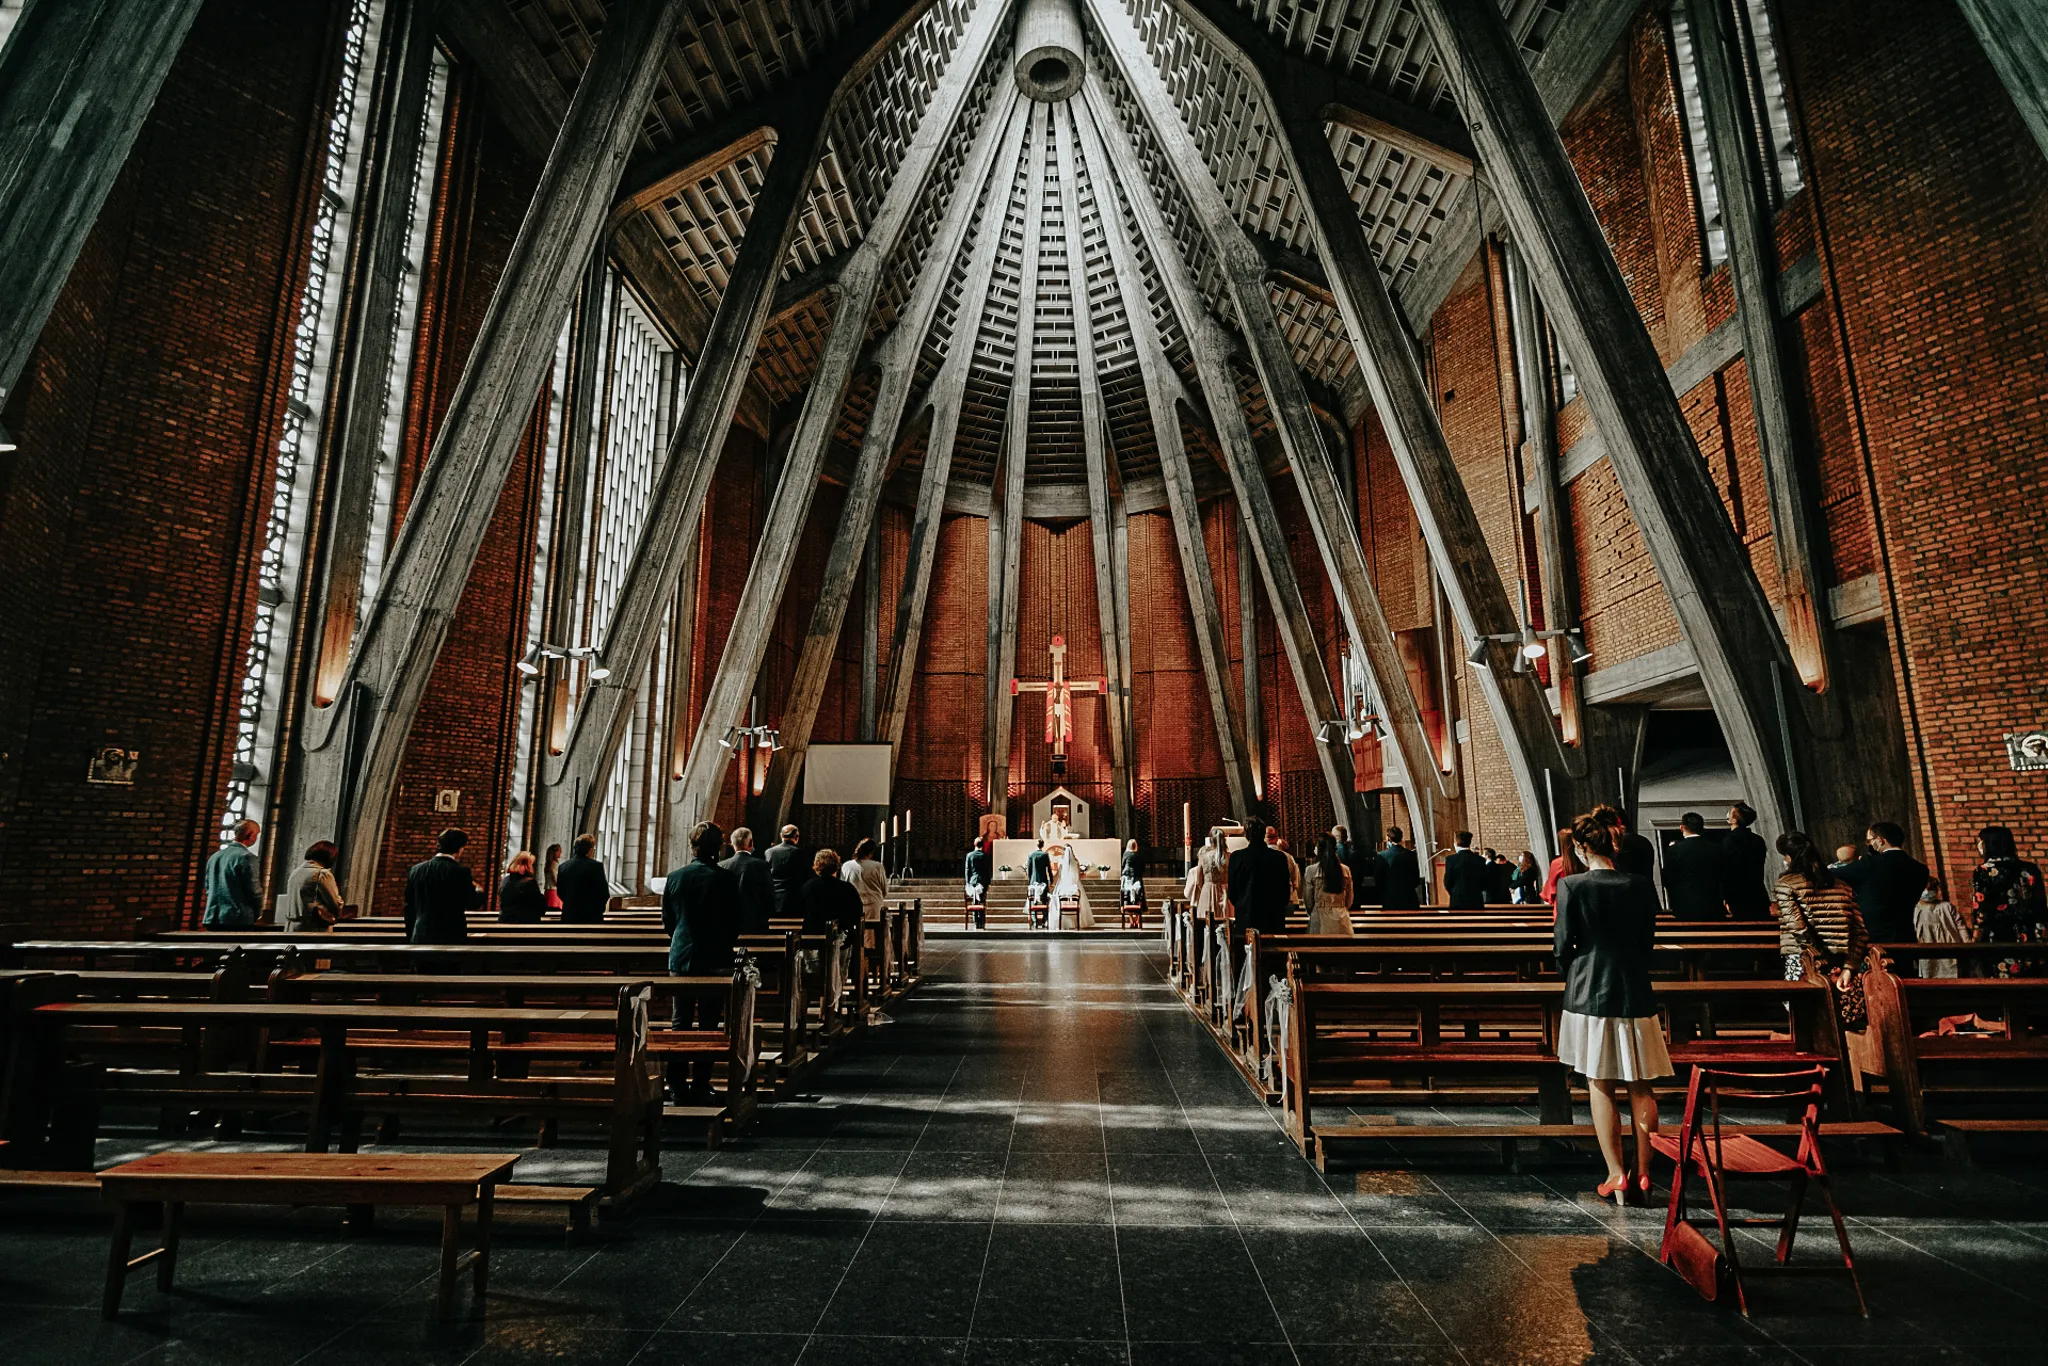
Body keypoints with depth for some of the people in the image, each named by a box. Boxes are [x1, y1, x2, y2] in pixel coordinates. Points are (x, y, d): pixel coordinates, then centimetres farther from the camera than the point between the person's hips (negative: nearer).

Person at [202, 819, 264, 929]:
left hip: (212, 919, 8)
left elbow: (208, 888, 19)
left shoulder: (215, 856, 13)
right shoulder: (246, 857, -12)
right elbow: (254, 891, -12)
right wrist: (257, 914, 5)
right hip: (238, 920, -8)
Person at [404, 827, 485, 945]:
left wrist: (410, 936, 20)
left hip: (421, 938, 5)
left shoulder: (416, 870, 6)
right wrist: (479, 892, 16)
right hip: (452, 937, -5)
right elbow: (472, 903, -6)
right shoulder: (461, 871, -10)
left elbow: (409, 908, 12)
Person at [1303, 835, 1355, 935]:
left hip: (1320, 918, -3)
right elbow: (1349, 899, 10)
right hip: (1341, 918, 3)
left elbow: (1308, 898, -2)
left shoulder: (1312, 870, -9)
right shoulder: (1345, 870, 1)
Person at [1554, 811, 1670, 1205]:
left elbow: (1563, 945, -7)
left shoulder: (1571, 886, -13)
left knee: (1600, 1086, 7)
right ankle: (1643, 1174, 17)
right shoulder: (1642, 885, -2)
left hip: (1589, 994, -3)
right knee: (1641, 1087, 13)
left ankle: (1616, 1176, 10)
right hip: (1636, 993, 3)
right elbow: (1648, 940, 7)